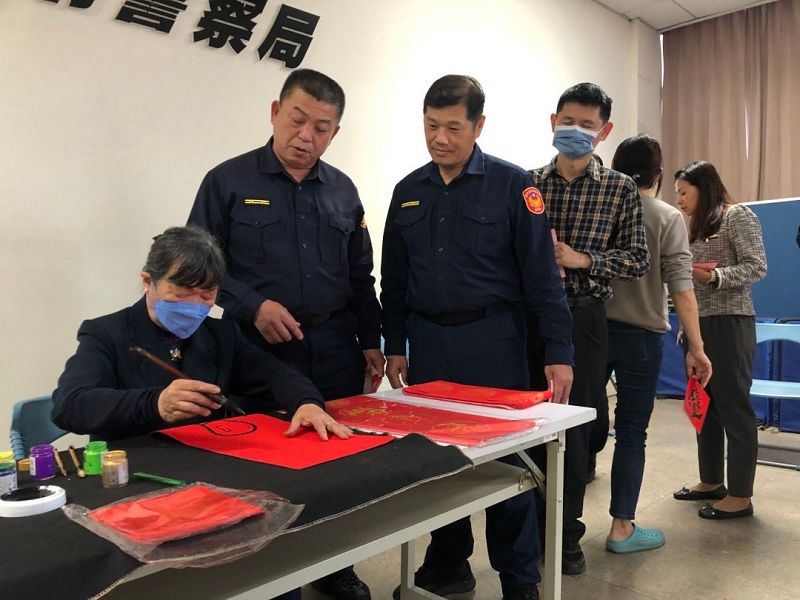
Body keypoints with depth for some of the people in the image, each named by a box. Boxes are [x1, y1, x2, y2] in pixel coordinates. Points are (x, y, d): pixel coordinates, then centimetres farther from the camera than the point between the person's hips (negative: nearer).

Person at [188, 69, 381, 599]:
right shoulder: (229, 181, -3)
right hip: (261, 350, -3)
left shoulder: (342, 190, 10)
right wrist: (253, 306, -16)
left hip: (336, 350, 4)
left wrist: (371, 339, 10)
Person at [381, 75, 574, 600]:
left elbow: (542, 273, -7)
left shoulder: (511, 185, -4)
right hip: (428, 342, 4)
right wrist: (395, 346, 10)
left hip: (492, 340, -4)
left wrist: (559, 351, -11)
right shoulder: (409, 191, 9)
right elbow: (394, 277, 12)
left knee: (504, 460, 4)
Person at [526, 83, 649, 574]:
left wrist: (583, 260, -13)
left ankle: (567, 534, 25)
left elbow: (638, 260, 0)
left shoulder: (621, 189, 2)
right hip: (529, 314, 2)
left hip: (583, 317, -1)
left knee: (574, 425, 6)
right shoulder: (528, 183, 5)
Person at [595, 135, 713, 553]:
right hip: (641, 334, -3)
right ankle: (621, 528, 13)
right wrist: (696, 347, -8)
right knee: (631, 432, 6)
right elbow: (680, 288, -12)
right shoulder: (667, 217, -5)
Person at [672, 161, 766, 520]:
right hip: (700, 324, 8)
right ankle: (711, 481, 22)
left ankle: (740, 496, 3)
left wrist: (715, 275, -27)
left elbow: (757, 267, -12)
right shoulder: (697, 226, 19)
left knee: (733, 405, -4)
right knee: (704, 405, 11)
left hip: (729, 323, -8)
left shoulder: (738, 216, -4)